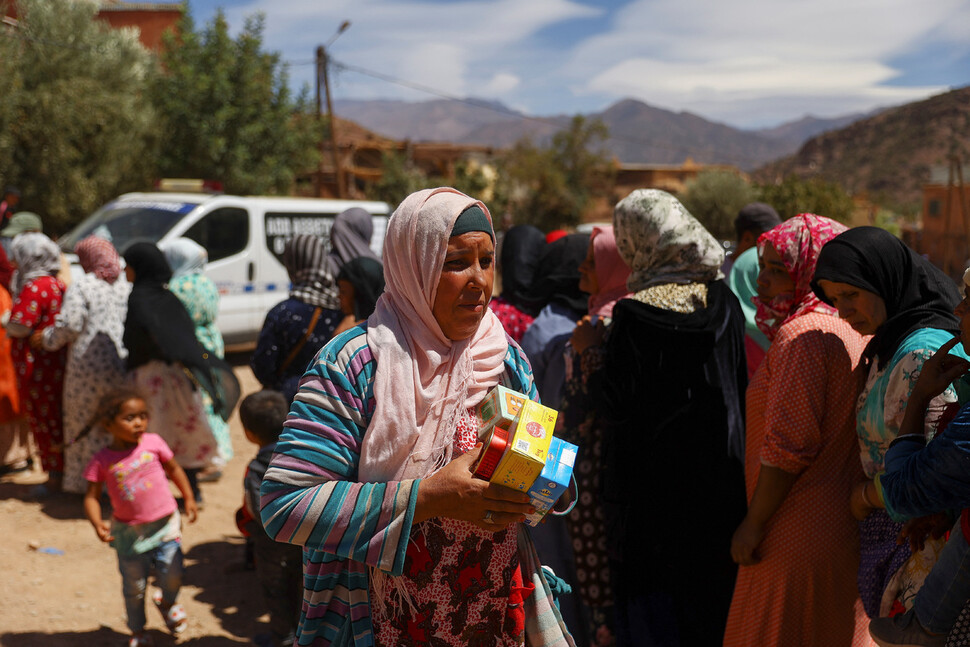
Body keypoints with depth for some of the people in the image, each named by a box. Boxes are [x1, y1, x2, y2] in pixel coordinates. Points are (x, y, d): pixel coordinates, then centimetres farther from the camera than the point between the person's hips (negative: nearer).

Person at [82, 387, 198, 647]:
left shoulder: (153, 442, -6)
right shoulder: (102, 460, -8)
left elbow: (174, 469, 9)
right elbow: (91, 497, -5)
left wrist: (189, 499, 7)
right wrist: (97, 523, -22)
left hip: (165, 526, 0)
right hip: (128, 532, 0)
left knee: (172, 578, -4)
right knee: (134, 587, 10)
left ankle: (167, 602, 32)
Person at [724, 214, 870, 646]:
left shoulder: (803, 336, -18)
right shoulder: (855, 332, 11)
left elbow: (787, 446, -21)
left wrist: (754, 522, -14)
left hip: (803, 535, -9)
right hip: (852, 525, 9)